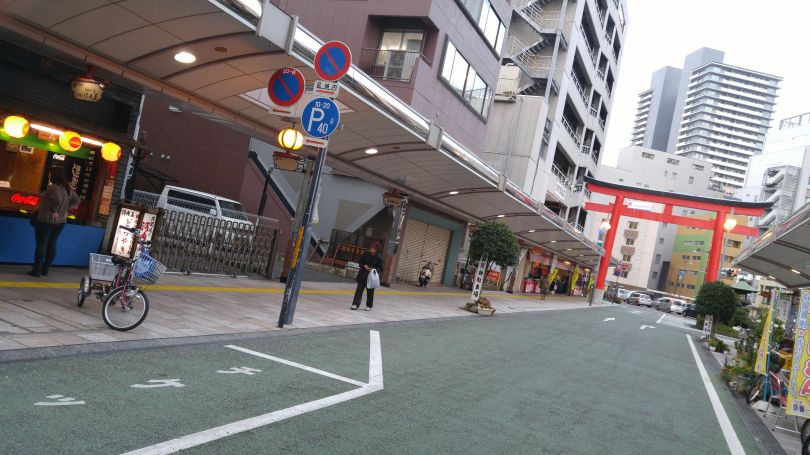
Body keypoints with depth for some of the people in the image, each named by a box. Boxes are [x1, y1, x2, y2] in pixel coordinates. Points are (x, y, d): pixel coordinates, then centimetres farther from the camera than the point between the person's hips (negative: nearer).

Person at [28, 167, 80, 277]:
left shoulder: (53, 187, -20)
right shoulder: (68, 188, 5)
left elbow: (58, 200, -36)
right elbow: (77, 200, 14)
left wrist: (53, 211, -22)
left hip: (46, 220, -8)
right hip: (61, 221, 8)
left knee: (41, 245, 1)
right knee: (51, 245, 13)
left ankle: (37, 270, 6)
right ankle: (45, 270, 19)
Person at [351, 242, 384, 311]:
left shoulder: (379, 257, -8)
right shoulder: (366, 254, -1)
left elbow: (380, 268, -3)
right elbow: (360, 262, 8)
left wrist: (374, 269, -20)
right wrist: (364, 266, -11)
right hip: (363, 275, 2)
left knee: (370, 291, 9)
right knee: (359, 289, -3)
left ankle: (369, 306, 24)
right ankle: (355, 304, -1)